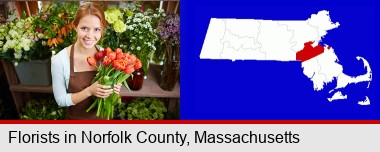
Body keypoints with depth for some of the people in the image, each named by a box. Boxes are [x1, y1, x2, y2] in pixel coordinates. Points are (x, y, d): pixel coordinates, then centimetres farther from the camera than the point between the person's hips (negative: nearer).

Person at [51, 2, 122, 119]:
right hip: (76, 118, -2)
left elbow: (108, 86, 3)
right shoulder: (59, 60, -20)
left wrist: (114, 89, -19)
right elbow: (61, 100, -15)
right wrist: (90, 91, -28)